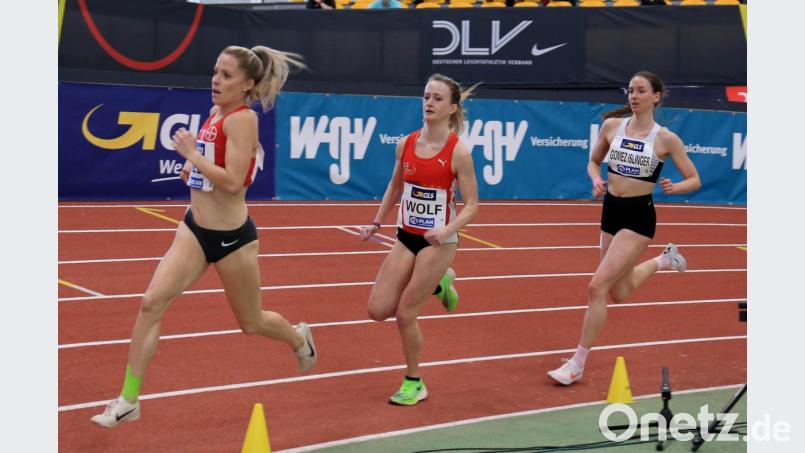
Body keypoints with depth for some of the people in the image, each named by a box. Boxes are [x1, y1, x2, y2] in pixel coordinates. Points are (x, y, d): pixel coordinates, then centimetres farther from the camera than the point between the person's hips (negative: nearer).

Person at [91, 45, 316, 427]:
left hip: (231, 236, -7)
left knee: (250, 323, 13)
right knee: (151, 302, -9)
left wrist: (191, 153, -21)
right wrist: (193, 169, 7)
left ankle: (298, 338, 48)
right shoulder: (216, 113, 6)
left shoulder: (242, 119, -18)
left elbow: (233, 181, -27)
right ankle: (128, 401, -3)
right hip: (195, 228, 7)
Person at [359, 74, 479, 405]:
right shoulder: (406, 144, 0)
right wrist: (376, 223, 14)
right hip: (406, 237, 6)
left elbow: (471, 205, -12)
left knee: (405, 314, -6)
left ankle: (414, 384, 16)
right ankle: (438, 284, 24)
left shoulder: (458, 152, -14)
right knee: (378, 310, -1)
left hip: (438, 242, -5)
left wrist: (447, 231, -27)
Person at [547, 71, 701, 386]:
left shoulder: (666, 139, -9)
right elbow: (594, 161, 17)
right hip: (611, 210, 6)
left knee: (597, 287, -16)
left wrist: (673, 187, -22)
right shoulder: (612, 125, 1)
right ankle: (664, 260, 47)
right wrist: (596, 180, -4)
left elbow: (694, 180, -1)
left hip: (638, 217, -6)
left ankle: (577, 364, -5)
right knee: (619, 293, 19)